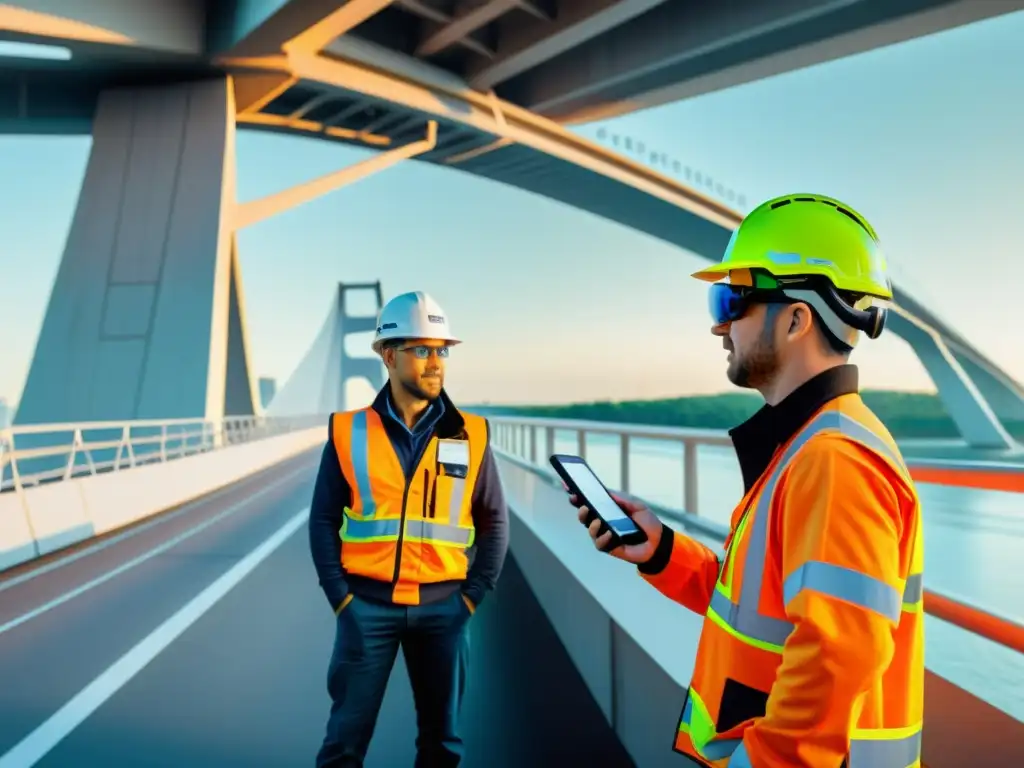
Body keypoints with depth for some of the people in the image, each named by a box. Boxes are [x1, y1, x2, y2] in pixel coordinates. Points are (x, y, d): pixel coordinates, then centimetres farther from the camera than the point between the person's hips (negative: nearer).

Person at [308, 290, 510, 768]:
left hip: (442, 608, 1)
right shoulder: (349, 432, -2)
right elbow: (324, 518, 1)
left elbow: (495, 520, 5)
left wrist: (474, 594, -2)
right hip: (367, 605, -1)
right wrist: (339, 596, -6)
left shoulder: (471, 435, 0)